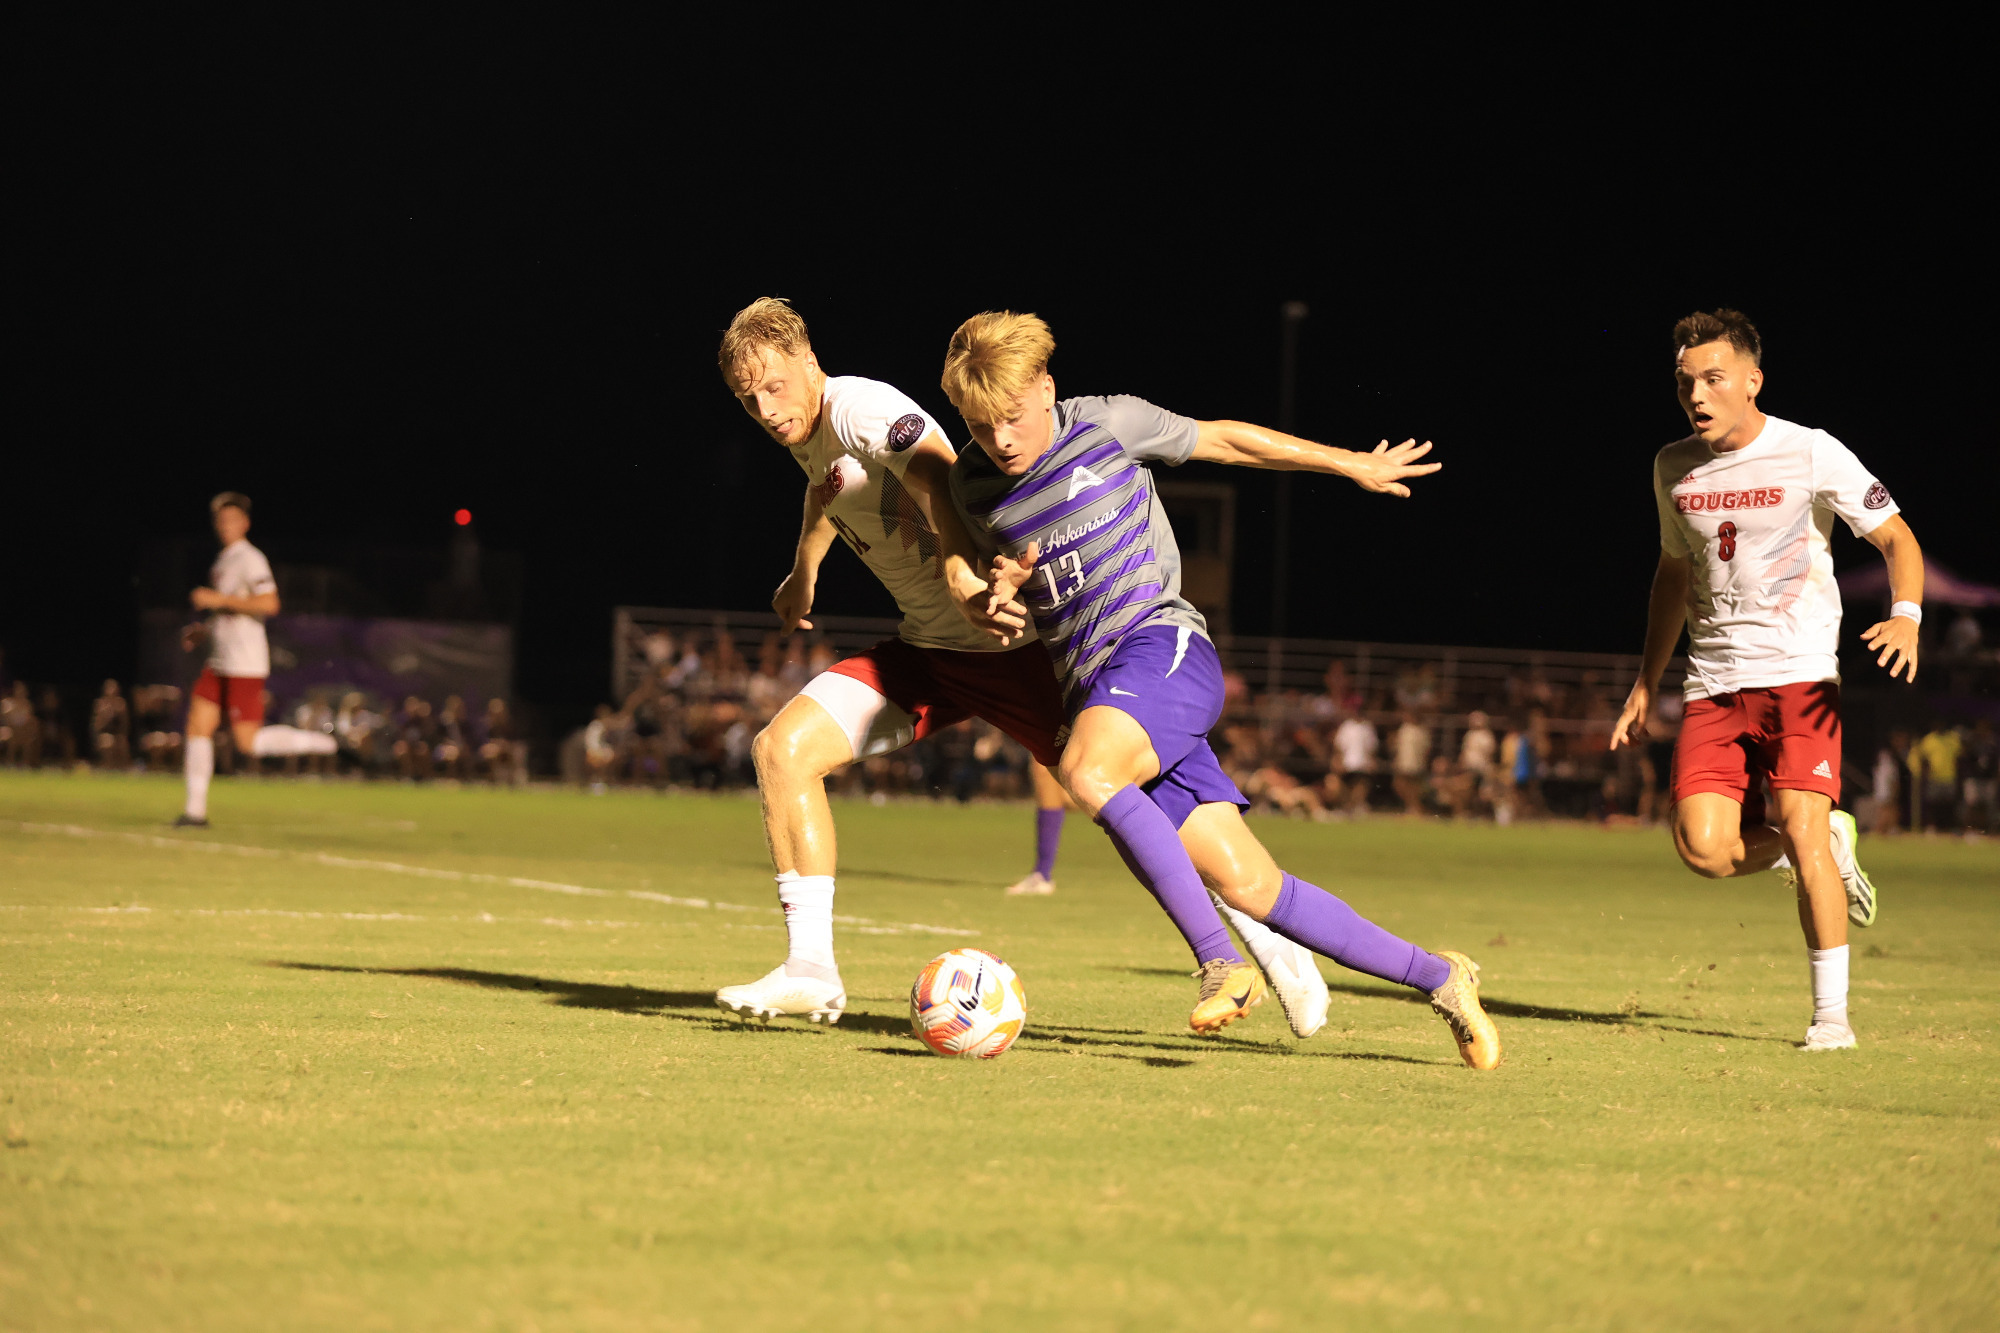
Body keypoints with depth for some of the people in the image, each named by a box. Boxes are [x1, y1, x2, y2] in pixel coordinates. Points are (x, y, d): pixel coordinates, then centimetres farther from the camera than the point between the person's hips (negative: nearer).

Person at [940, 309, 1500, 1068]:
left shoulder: (1108, 426, 0)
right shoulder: (973, 485, 11)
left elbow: (1226, 442, 12)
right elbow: (967, 572, 27)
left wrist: (1353, 465, 23)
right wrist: (988, 604, 1)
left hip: (1161, 642, -4)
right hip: (1089, 684, 5)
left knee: (1086, 773, -36)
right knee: (1245, 885, -5)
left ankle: (1220, 962, -33)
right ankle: (1437, 979, 7)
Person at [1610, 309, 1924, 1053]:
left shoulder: (1811, 455, -5)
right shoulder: (1673, 468, 9)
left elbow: (1896, 538, 0)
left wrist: (1906, 615, -20)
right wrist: (1645, 687, 22)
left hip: (1800, 677, -4)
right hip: (1714, 684, 4)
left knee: (1801, 827, -18)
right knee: (1702, 848, -13)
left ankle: (1831, 1014, -7)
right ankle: (1826, 846, 18)